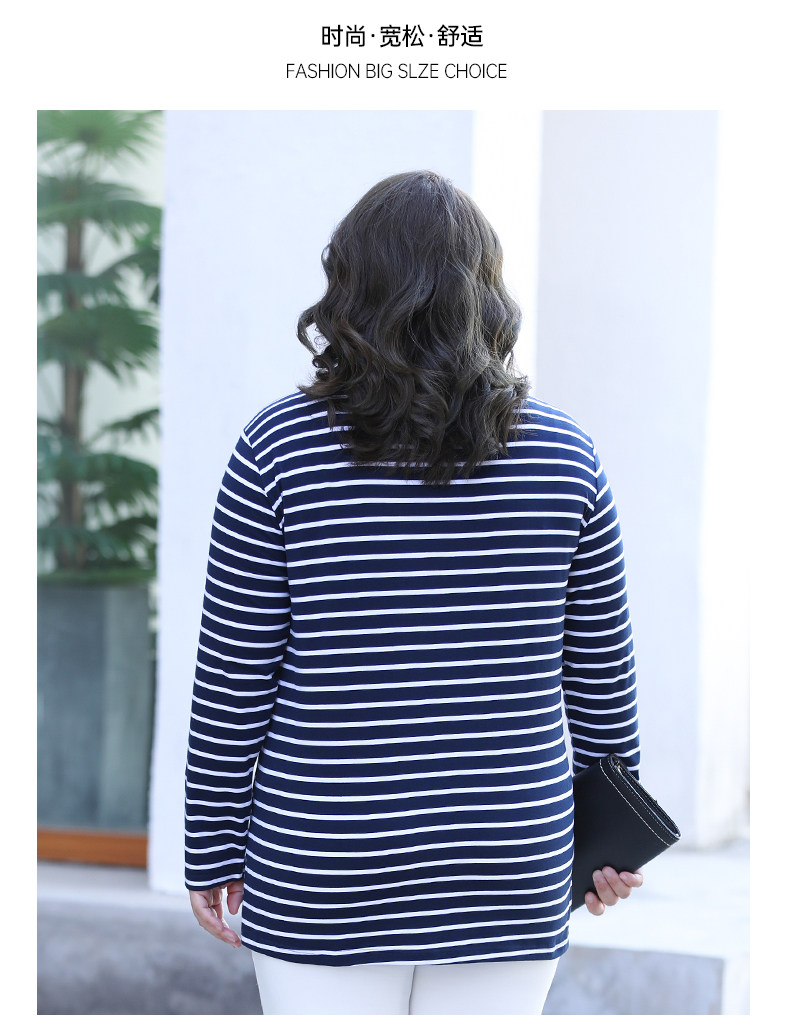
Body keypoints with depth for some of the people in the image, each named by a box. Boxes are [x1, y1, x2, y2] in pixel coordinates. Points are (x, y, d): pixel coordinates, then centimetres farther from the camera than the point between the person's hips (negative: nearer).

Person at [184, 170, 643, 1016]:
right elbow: (601, 675, 6)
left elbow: (233, 685, -6)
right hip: (509, 877, 2)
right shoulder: (564, 455, -1)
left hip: (325, 882, -2)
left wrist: (212, 852, 5)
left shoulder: (278, 446, -7)